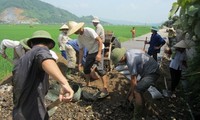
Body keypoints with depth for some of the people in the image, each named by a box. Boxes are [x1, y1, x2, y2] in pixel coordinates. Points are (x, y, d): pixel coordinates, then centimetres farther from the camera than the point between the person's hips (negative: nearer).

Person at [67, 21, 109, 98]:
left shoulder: (89, 30, -18)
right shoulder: (79, 38, 5)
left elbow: (100, 40, -21)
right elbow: (81, 50, 10)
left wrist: (99, 53, -28)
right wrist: (80, 62, 7)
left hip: (98, 50, -8)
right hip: (90, 52, 8)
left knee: (99, 68, -18)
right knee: (86, 69, 12)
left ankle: (105, 90, -16)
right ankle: (88, 85, 33)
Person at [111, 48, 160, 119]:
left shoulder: (130, 61, -26)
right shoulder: (129, 53, 1)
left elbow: (133, 80, -16)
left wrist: (132, 94, -3)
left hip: (152, 72, -10)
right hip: (151, 70, 10)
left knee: (137, 92, -17)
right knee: (139, 91, 16)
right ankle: (141, 113, 30)